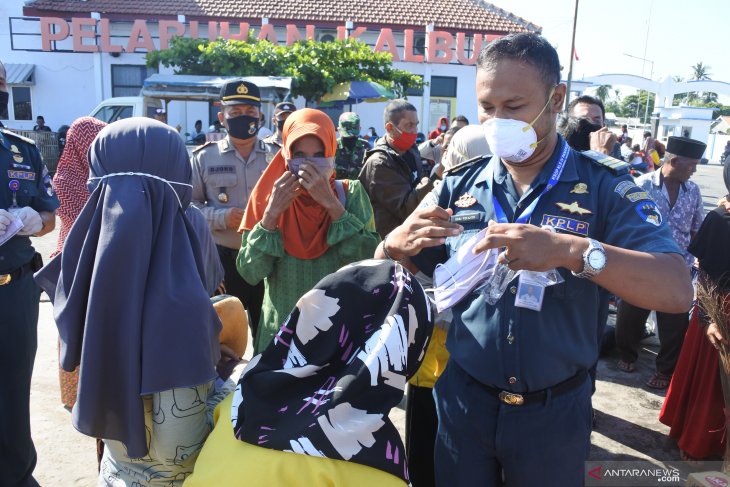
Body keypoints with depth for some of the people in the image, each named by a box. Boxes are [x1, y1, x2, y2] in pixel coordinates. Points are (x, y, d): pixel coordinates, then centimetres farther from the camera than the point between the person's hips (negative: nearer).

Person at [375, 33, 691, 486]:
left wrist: (571, 251, -35)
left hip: (554, 411, -1)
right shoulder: (458, 186, -3)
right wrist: (396, 244, -21)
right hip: (462, 399, 2)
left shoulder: (605, 187, -9)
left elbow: (677, 290, -20)